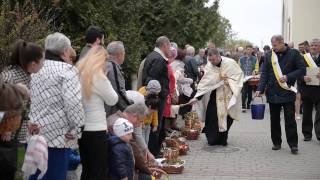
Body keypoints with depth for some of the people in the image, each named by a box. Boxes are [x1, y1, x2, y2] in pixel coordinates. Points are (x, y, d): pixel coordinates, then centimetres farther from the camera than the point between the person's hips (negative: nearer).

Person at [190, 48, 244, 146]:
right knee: (212, 118, -7)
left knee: (227, 118, 2)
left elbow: (239, 74, -1)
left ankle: (223, 139, 16)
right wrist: (196, 97, -17)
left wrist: (230, 82, -15)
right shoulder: (209, 66, -9)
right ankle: (213, 140, 8)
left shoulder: (230, 63, -11)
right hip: (215, 95, 0)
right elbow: (204, 82, -11)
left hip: (229, 95, 0)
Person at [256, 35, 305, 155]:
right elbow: (264, 74, 5)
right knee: (274, 120, 9)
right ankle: (276, 143, 20)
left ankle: (293, 145, 7)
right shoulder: (269, 56, 6)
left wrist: (288, 77, -15)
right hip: (273, 93, 3)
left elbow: (302, 70, -2)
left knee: (290, 120, -1)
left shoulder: (293, 54, -2)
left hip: (288, 92, -3)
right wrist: (260, 89, -6)